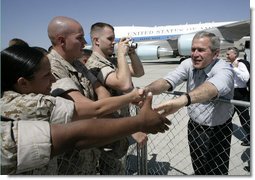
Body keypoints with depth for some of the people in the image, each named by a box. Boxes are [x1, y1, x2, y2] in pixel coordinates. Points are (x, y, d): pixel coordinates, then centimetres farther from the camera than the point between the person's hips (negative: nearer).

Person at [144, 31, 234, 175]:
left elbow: (211, 89, -49)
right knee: (198, 170, 20)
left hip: (217, 131, -4)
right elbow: (167, 82, -23)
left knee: (217, 172, 10)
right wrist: (146, 90, -45)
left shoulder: (224, 69, -26)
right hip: (194, 126, 4)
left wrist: (182, 100, -69)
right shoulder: (189, 64, -10)